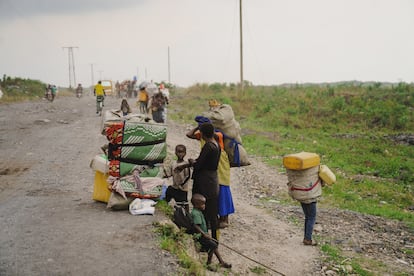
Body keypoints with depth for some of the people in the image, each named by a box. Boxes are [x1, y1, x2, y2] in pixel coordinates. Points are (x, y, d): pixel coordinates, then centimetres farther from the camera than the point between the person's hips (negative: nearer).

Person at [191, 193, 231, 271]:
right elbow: (196, 226, -31)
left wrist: (206, 234, 17)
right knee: (213, 245, -15)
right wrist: (204, 234, -26)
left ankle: (221, 262, 15)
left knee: (215, 242, 11)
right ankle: (208, 264, -4)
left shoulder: (198, 212, 12)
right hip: (199, 236, -11)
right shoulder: (196, 213, -22)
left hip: (202, 235, 11)